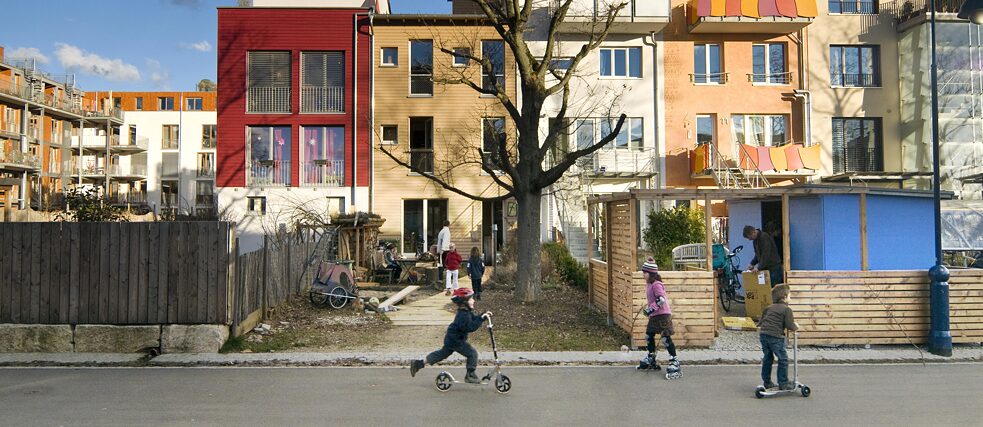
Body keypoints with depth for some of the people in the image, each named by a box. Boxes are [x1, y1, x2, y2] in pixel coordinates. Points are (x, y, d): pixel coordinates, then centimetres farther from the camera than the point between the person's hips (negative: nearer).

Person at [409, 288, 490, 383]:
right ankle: (470, 375, 4)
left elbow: (474, 319, 15)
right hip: (455, 340, -10)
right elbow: (471, 327, -35)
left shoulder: (466, 312, 5)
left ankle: (418, 363, 25)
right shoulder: (463, 315, -27)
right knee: (472, 353, -7)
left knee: (442, 354, 20)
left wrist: (484, 315, 2)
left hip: (450, 339, 10)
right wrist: (481, 318, -34)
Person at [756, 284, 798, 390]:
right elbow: (790, 325, -9)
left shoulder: (769, 308, 18)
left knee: (767, 358, 17)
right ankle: (783, 383, 7)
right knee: (783, 359, 4)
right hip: (775, 336, -7)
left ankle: (767, 382, 23)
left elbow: (760, 321, 22)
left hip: (763, 334, 7)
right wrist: (796, 327, 11)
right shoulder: (787, 309, -2)